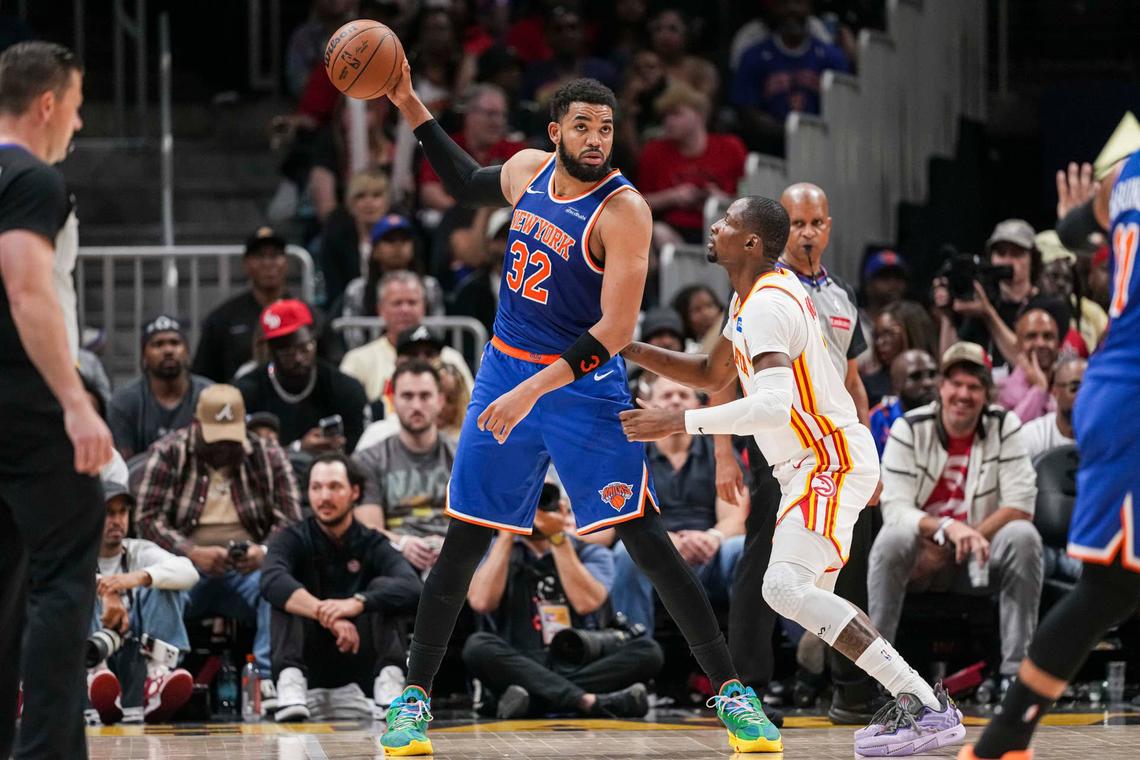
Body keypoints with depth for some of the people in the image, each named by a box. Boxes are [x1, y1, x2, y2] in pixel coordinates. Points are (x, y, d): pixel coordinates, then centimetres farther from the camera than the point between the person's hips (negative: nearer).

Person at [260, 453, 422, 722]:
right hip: (308, 663, -1)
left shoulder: (372, 544, 0)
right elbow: (271, 580, -25)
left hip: (359, 664, 1)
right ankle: (291, 681, -40)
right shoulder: (293, 539, -1)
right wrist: (328, 615, -40)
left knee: (381, 587, -16)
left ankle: (389, 680, -34)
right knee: (288, 597, -20)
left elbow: (412, 588, -20)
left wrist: (357, 603, -39)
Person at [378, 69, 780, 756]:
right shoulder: (526, 171, 3)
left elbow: (616, 329, -22)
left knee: (646, 539, -10)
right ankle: (414, 696, 11)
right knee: (464, 541, 4)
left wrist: (536, 389, -29)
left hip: (585, 384, -5)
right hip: (506, 369, 5)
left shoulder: (623, 211, -17)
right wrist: (411, 108, 19)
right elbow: (468, 185, 27)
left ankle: (731, 691, -5)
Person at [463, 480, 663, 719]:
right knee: (478, 646, -32)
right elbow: (481, 602, -7)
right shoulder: (499, 554, 15)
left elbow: (586, 603, -9)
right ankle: (590, 701, -45)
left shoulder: (592, 554, 13)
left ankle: (529, 699, -37)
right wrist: (506, 535, -2)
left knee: (647, 650, -25)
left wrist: (558, 538, -8)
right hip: (520, 670, -1)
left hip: (580, 670, 1)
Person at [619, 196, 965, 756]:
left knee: (785, 586, -24)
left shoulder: (767, 306, -21)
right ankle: (921, 702, 20)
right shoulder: (752, 294, 12)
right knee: (808, 594, 21)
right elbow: (712, 375, 25)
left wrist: (679, 422, -35)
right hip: (814, 462, 11)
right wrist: (632, 351, 13)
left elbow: (775, 406, -36)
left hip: (831, 462, -11)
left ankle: (924, 707, -26)